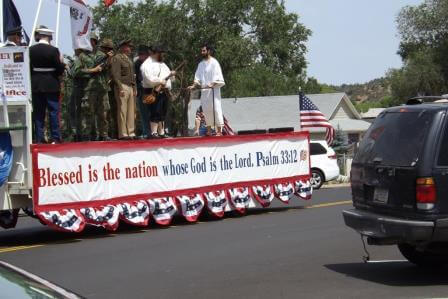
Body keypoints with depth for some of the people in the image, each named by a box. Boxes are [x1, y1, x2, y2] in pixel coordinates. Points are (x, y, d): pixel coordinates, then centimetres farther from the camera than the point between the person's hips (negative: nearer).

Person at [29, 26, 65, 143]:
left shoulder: (31, 50, -1)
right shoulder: (53, 50, -11)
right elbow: (60, 69, -10)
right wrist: (62, 63, 9)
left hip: (35, 85, 3)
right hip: (51, 85, -3)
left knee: (38, 112, 8)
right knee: (53, 111, 3)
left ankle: (39, 138, 8)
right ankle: (55, 138, 2)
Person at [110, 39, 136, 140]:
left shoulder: (129, 59, 21)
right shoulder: (117, 58, -5)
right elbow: (116, 74, -13)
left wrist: (134, 88, 17)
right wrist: (120, 88, -19)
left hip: (130, 87, 8)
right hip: (122, 87, -8)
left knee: (131, 112, 6)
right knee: (122, 111, -8)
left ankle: (131, 133, 9)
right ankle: (122, 134, -7)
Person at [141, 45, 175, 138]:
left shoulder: (162, 64, 22)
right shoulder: (147, 64, -7)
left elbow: (167, 75, 28)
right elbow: (149, 79, -19)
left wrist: (171, 74, 6)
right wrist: (160, 81, -18)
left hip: (164, 91, 9)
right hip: (154, 92, -9)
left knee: (163, 114, 9)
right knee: (155, 113, -13)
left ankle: (161, 133, 13)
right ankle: (153, 133, -13)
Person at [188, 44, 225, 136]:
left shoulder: (214, 63, -4)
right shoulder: (201, 64, 15)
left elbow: (218, 77, -10)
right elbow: (198, 78, 14)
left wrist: (212, 84, -23)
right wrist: (194, 85, -2)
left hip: (213, 90, -6)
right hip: (204, 90, 6)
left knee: (216, 108, -10)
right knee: (206, 109, 6)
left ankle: (219, 131, -10)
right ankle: (209, 130, 12)